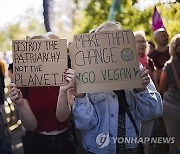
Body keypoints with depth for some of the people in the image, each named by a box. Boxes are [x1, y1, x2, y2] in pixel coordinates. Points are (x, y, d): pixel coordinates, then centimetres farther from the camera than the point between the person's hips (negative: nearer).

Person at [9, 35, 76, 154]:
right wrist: (20, 104, -29)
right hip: (37, 144, 0)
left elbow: (62, 117, -18)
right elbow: (31, 126, -12)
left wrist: (63, 91, -34)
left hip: (65, 140, 0)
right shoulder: (23, 84, -9)